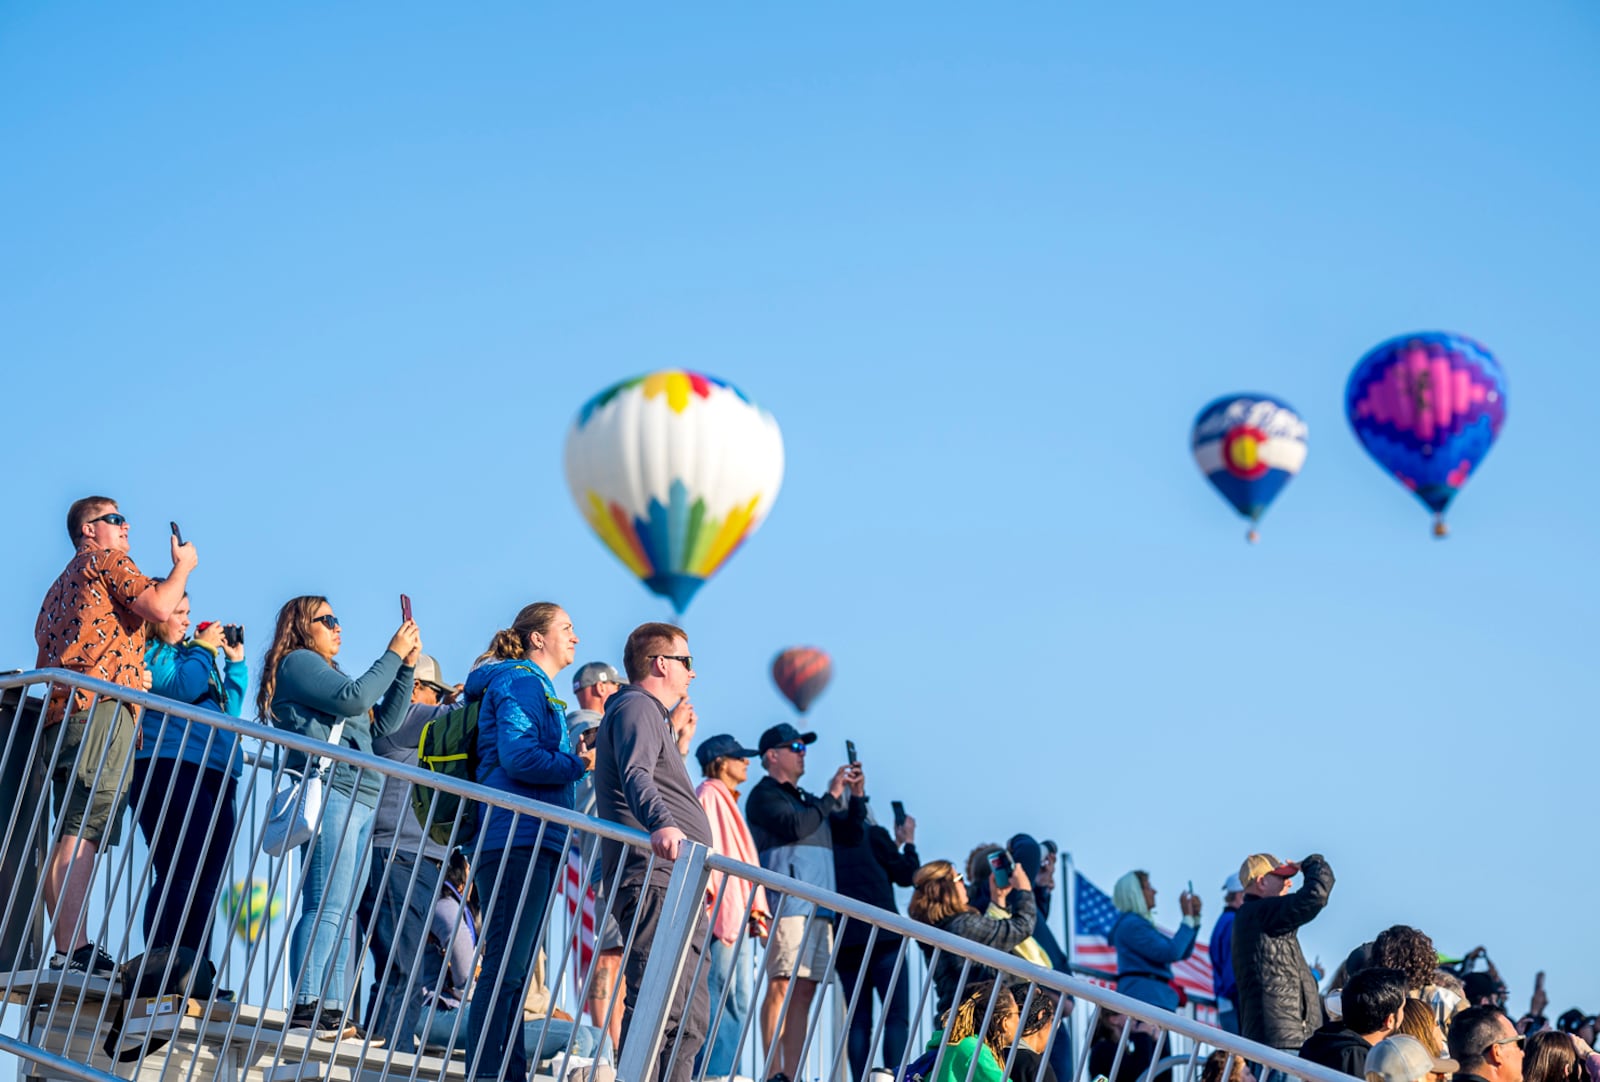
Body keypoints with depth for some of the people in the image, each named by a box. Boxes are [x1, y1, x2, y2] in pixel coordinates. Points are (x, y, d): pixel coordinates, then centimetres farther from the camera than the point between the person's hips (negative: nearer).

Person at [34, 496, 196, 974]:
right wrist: (183, 565, 9)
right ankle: (75, 949, -26)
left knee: (69, 836, 5)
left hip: (60, 712, 9)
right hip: (101, 708, -9)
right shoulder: (107, 560, 5)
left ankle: (65, 951, -1)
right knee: (85, 831, -18)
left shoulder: (62, 584, 31)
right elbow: (158, 606, -10)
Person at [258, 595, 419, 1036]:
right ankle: (305, 1007, -20)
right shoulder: (298, 662, 2)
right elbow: (353, 699, -12)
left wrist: (406, 667, 17)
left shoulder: (324, 671, 30)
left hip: (358, 801, 10)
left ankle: (331, 1012, 0)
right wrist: (392, 654, -3)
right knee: (326, 906, -16)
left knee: (342, 913, 3)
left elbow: (384, 721, 26)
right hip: (329, 791, -10)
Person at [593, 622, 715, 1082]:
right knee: (659, 1007, -20)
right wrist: (661, 823, -40)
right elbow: (636, 776, -25)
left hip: (677, 887, 11)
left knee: (689, 1018, 10)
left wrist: (678, 741, 43)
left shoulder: (652, 715, 30)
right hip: (654, 880, -11)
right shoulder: (636, 706, -3)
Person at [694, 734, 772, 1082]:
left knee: (738, 1003, 9)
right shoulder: (708, 796, -6)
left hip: (737, 919, 10)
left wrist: (755, 909, 19)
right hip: (721, 917, -10)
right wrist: (716, 906, -21)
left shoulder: (726, 800, 23)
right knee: (721, 999, -12)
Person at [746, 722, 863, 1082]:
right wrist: (832, 796, -7)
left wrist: (856, 797, 13)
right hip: (788, 904, -8)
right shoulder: (764, 795, 3)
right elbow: (795, 827, -14)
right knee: (782, 985, -14)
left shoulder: (805, 800, 27)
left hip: (818, 909, 8)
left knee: (804, 991, 3)